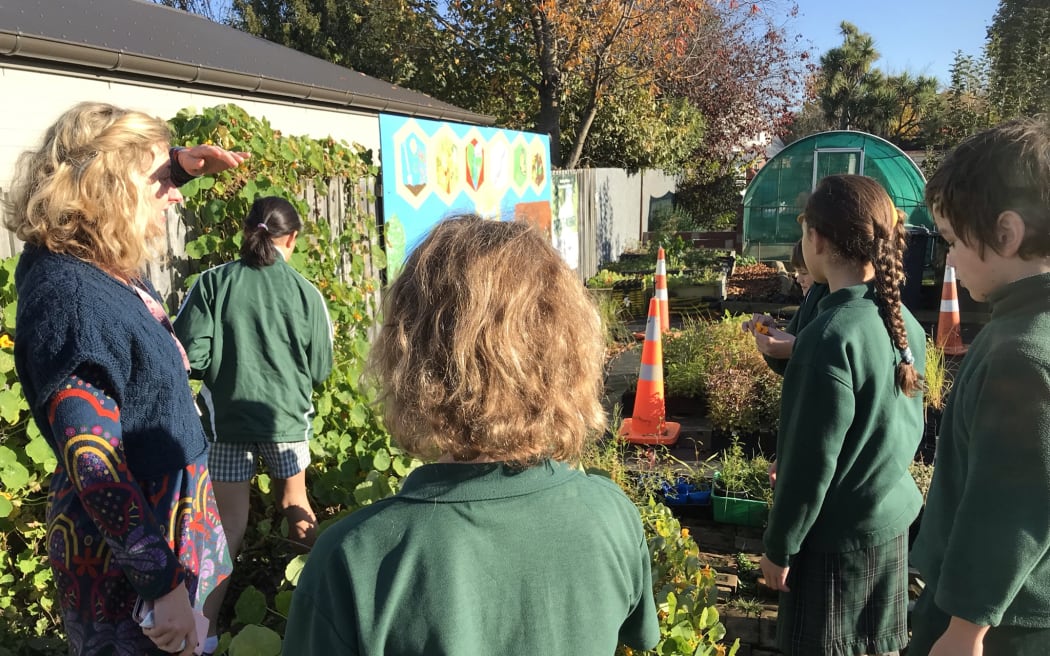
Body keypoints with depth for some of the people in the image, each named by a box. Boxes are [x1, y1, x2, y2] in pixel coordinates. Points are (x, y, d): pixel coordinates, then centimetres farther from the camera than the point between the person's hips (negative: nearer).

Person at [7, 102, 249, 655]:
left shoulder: (109, 266, 1)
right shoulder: (70, 297, -25)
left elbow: (142, 186, 23)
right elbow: (93, 465, -27)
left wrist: (179, 164, 1)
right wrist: (163, 583, -25)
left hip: (173, 515, 9)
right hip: (127, 552, -9)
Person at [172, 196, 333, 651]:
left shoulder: (212, 283, -9)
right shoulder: (304, 292, -8)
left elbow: (189, 357, -11)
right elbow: (320, 370, -2)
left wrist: (223, 366, 9)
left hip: (227, 417, -1)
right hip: (287, 416, 1)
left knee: (229, 523, 8)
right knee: (295, 502, 24)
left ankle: (206, 628, 3)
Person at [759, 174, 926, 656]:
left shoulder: (832, 336, -24)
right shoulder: (905, 323, 0)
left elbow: (811, 461, -21)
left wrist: (779, 546, -9)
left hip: (837, 535, -7)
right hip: (893, 521, 7)